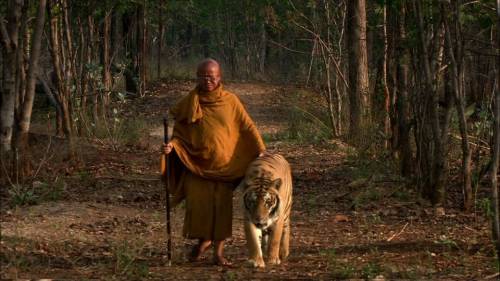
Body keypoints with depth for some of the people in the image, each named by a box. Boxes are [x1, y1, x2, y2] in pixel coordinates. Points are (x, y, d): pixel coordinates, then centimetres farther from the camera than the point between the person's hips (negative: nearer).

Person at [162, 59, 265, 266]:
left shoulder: (230, 101, 1)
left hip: (223, 164, 0)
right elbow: (180, 132, 5)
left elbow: (247, 127, -1)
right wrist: (172, 145, -16)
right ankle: (203, 240, 24)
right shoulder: (189, 103, 3)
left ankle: (219, 251, 6)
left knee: (222, 206, -2)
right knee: (198, 203, -2)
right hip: (196, 163, 1)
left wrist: (260, 150, -11)